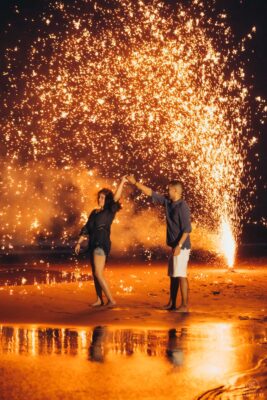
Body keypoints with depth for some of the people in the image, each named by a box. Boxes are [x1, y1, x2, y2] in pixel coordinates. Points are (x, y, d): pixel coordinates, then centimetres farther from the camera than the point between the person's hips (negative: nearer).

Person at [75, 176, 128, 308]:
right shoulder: (94, 212, 17)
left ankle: (111, 300, -13)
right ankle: (99, 300, 18)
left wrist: (122, 182, -18)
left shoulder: (110, 211, -1)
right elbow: (86, 228, 18)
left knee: (98, 273, -15)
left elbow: (115, 198, -17)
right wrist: (79, 242, 13)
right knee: (95, 274, 10)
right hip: (93, 244, 8)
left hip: (102, 244, -8)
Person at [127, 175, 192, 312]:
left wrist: (179, 245, -24)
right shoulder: (168, 202, 8)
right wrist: (135, 183, 12)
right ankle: (171, 303, 18)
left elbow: (187, 228, -19)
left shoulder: (182, 206, -16)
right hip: (174, 246, 9)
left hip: (181, 246, -9)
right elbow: (151, 193, 15)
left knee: (180, 275, -9)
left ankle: (184, 305, -6)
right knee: (173, 275, 12)